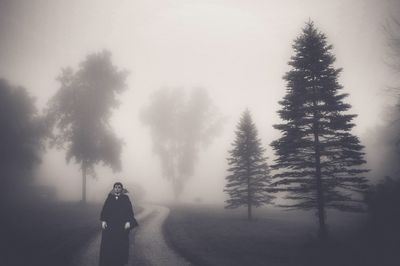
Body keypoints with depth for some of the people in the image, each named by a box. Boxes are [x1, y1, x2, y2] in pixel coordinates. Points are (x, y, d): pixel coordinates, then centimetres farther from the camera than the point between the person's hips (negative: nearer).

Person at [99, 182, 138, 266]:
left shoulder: (125, 198, -1)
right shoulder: (109, 198, 4)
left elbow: (130, 210, -4)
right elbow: (104, 209, 3)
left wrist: (128, 222, -12)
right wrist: (103, 221, -6)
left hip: (122, 224, -1)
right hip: (110, 224, 1)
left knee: (121, 243, 5)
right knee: (108, 243, 0)